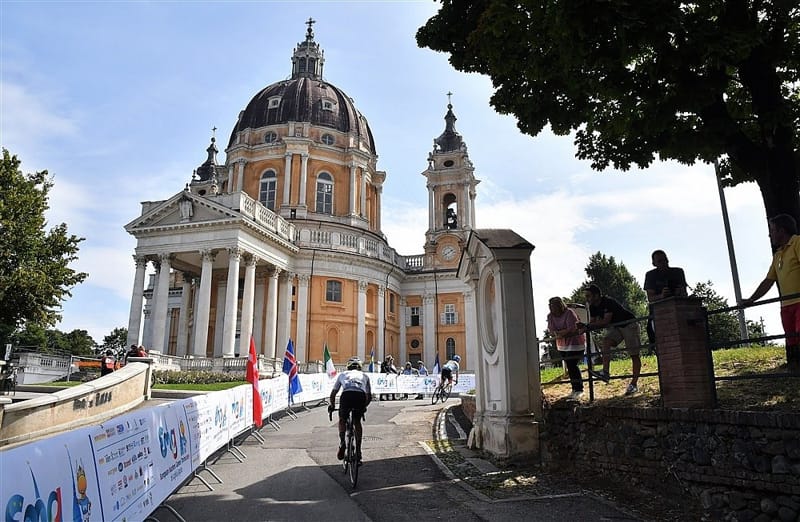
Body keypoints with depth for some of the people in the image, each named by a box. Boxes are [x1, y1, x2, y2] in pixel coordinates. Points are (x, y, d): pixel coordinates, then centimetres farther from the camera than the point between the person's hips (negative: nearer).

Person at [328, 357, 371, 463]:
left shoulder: (342, 374, 33)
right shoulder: (364, 376, 35)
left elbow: (333, 394, 36)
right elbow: (369, 396, 37)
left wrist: (332, 406, 51)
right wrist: (364, 407, 54)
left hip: (347, 395, -1)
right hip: (360, 396, 1)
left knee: (342, 419, 24)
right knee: (357, 422, 22)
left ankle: (342, 442, 3)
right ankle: (358, 451, 19)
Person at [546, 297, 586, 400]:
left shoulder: (569, 313, -18)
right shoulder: (550, 316, 0)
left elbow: (571, 329, -27)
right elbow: (551, 330, -12)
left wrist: (558, 333, -19)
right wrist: (565, 332, -27)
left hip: (575, 343, -6)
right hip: (562, 346, 6)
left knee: (572, 366, -11)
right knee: (569, 367, 9)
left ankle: (579, 389, -1)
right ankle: (575, 389, 20)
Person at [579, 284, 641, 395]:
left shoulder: (608, 302, -27)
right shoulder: (593, 307, -3)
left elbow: (606, 321, -33)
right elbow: (592, 323, 0)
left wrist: (587, 326, -33)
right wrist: (584, 328, -22)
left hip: (629, 325, -6)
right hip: (615, 327, 7)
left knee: (634, 354, -2)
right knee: (605, 342, -22)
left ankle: (634, 384, 5)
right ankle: (605, 372, -31)